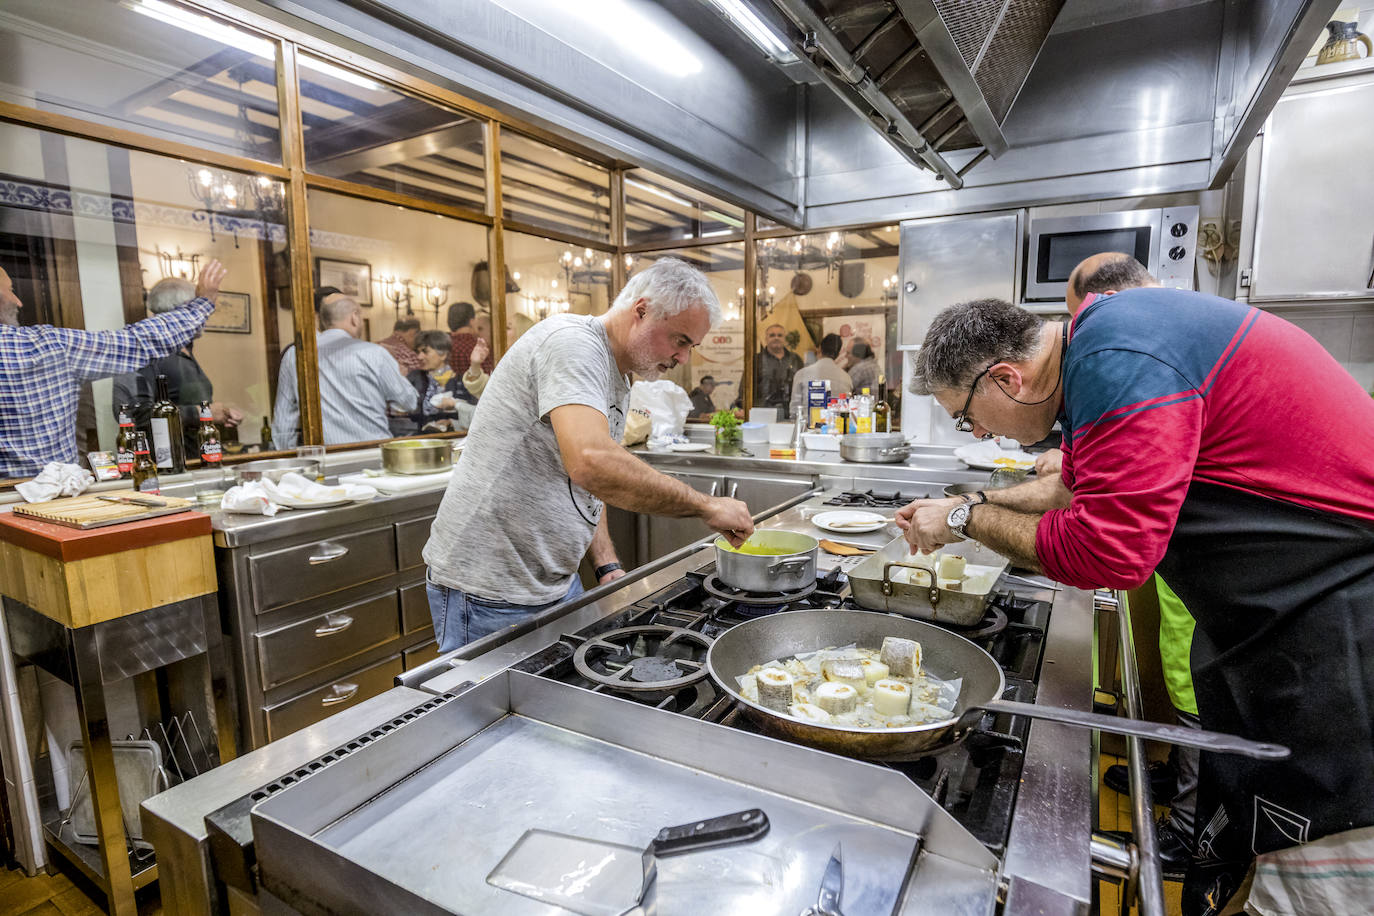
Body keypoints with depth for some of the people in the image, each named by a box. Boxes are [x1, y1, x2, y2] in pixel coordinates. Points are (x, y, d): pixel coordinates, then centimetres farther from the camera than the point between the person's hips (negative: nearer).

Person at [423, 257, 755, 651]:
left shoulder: (618, 380, 12)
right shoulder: (571, 342, -19)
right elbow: (591, 463, -37)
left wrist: (606, 566, 7)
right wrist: (705, 506, -28)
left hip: (557, 584, 9)